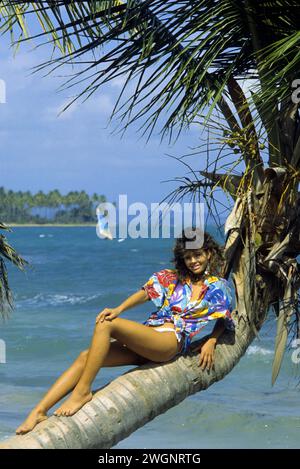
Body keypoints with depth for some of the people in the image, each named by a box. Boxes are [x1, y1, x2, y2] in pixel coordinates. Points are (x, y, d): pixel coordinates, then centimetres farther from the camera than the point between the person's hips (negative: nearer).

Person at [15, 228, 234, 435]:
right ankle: (39, 411, -21)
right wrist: (119, 309, -8)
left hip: (171, 340, -6)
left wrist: (211, 342, -1)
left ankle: (82, 391, -26)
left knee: (106, 325, -27)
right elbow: (146, 292, 10)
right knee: (85, 357, -14)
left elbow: (223, 321, 19)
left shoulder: (218, 287, 13)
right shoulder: (173, 277, 22)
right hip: (144, 342, 6)